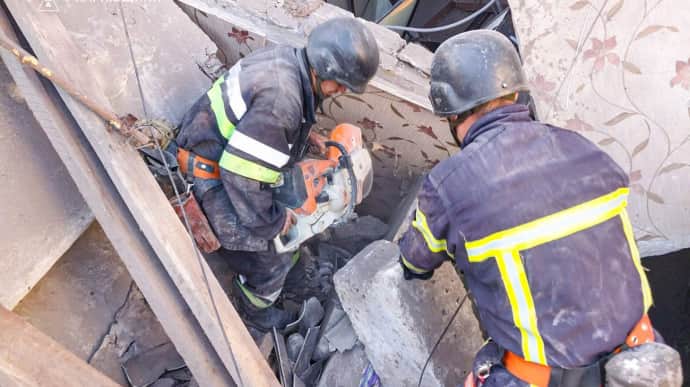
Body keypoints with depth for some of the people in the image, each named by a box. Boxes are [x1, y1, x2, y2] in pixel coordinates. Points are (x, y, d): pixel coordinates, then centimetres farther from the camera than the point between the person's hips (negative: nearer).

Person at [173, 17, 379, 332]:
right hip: (211, 178, -9)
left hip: (222, 154, 9)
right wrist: (273, 220, -17)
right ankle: (255, 315, 34)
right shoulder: (281, 99, -33)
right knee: (269, 262, 4)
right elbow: (240, 173, -32)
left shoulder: (287, 59, -5)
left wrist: (305, 135, 8)